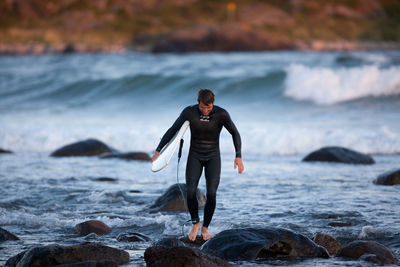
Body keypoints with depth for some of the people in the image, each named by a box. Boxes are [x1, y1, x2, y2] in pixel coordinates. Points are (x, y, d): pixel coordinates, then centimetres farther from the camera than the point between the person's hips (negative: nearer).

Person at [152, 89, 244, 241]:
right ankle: (195, 224, 8)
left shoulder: (221, 114, -17)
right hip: (195, 157, 0)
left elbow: (235, 133, -4)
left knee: (211, 194, -13)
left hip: (213, 158, 0)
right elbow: (172, 131, -6)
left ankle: (205, 228, 7)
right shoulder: (189, 112, -16)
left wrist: (238, 157, -10)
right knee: (191, 192, -16)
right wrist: (158, 151, -7)